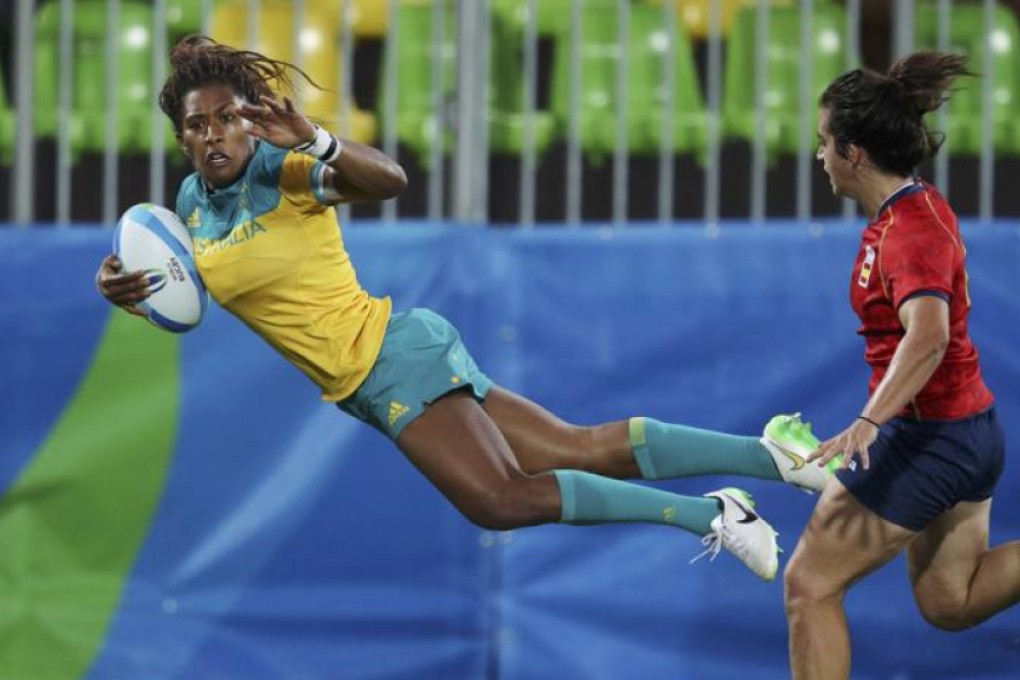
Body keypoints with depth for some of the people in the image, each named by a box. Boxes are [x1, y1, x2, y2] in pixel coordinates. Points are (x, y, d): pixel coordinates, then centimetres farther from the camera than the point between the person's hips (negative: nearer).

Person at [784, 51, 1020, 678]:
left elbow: (928, 335, -41)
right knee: (948, 602, 17)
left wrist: (868, 423, -53)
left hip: (925, 437, -10)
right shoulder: (920, 205, 5)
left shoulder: (911, 233, -23)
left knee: (810, 584, -2)